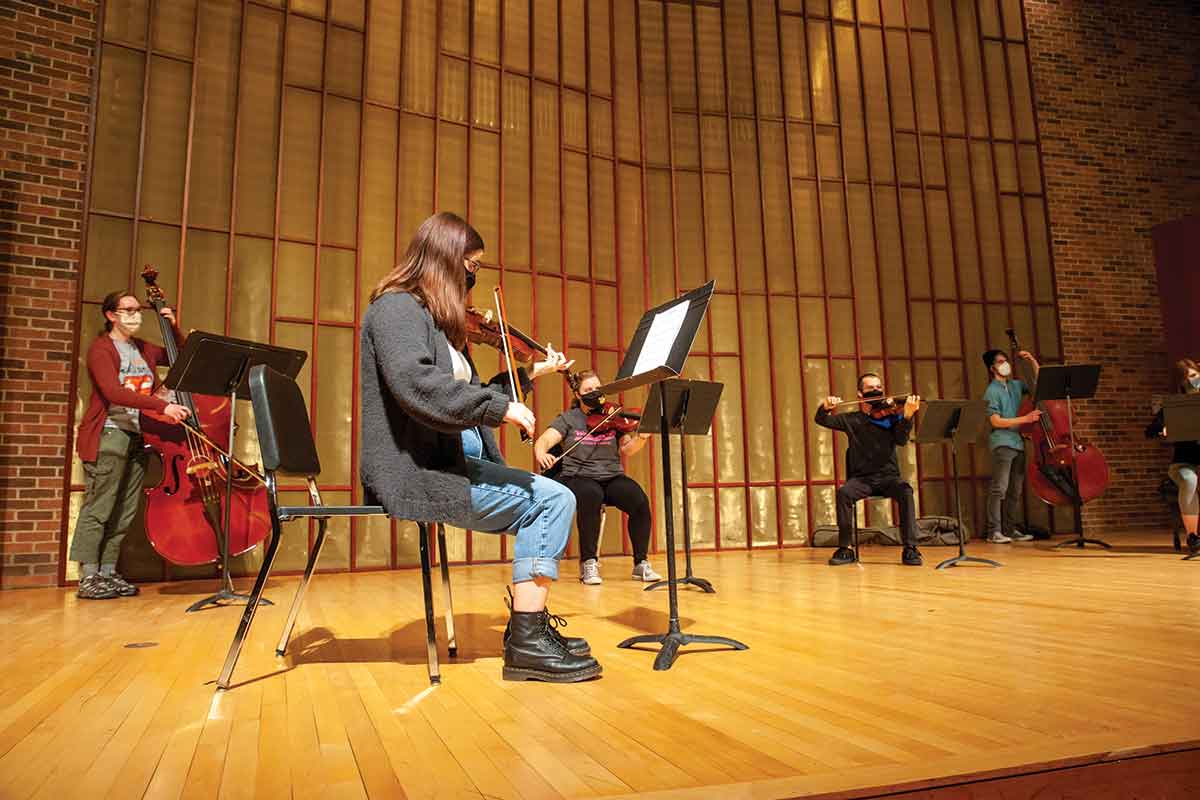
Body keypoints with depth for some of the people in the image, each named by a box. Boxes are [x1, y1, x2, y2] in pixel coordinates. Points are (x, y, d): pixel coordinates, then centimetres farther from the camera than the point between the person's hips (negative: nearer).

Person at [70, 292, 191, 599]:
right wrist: (163, 406, -30)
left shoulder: (143, 349, 18)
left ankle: (108, 572, 14)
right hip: (109, 435, -7)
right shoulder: (101, 349, -6)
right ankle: (88, 578, -3)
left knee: (125, 511, 7)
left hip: (138, 436, 7)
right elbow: (114, 392, -20)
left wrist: (174, 329, 10)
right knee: (98, 507, -7)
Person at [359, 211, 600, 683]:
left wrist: (529, 373, 23)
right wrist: (500, 407, -26)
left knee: (550, 501, 5)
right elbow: (414, 383, -26)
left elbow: (467, 396, 22)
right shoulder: (398, 307, -8)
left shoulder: (437, 320, 21)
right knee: (554, 499, -16)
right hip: (416, 471, -9)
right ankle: (527, 643, -12)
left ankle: (530, 628, 5)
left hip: (454, 462, 10)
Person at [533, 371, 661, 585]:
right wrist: (541, 454, -28)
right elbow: (543, 441, -4)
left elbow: (626, 449, 2)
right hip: (578, 478, -2)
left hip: (612, 477, 2)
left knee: (640, 500, -26)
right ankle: (589, 562, -20)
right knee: (591, 496, -37)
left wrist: (641, 437, -19)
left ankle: (641, 563, -8)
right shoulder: (568, 418, 7)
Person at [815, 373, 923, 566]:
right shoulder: (852, 420, 11)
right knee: (843, 492, -29)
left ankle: (910, 548, -24)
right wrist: (826, 407, -12)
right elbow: (822, 420, 12)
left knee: (906, 491, -31)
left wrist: (908, 415, -28)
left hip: (888, 476, -1)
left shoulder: (891, 415, 6)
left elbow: (901, 440, -10)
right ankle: (845, 549, -18)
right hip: (861, 478, 1)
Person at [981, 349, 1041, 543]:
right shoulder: (992, 391, -5)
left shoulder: (1016, 385, 15)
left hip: (1018, 442, 7)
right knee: (999, 488, -11)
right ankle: (994, 531, -10)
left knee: (1016, 489, 8)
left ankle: (1010, 529, 15)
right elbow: (996, 421, -12)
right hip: (1002, 442, -7)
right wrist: (1025, 419, -16)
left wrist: (1033, 361, 13)